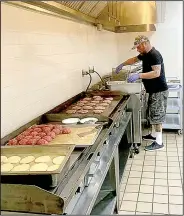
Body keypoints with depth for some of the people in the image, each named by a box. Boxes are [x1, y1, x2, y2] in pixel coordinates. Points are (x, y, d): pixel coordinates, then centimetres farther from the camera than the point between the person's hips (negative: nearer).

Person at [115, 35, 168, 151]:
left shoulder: (154, 55, -20)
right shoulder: (145, 54, 10)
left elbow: (156, 73, -30)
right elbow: (135, 59, 29)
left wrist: (138, 75, -35)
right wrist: (122, 64, 24)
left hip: (159, 91, -10)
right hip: (153, 90, 10)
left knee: (157, 116, -5)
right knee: (153, 115, 18)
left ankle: (159, 142, 3)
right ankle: (154, 134, 31)